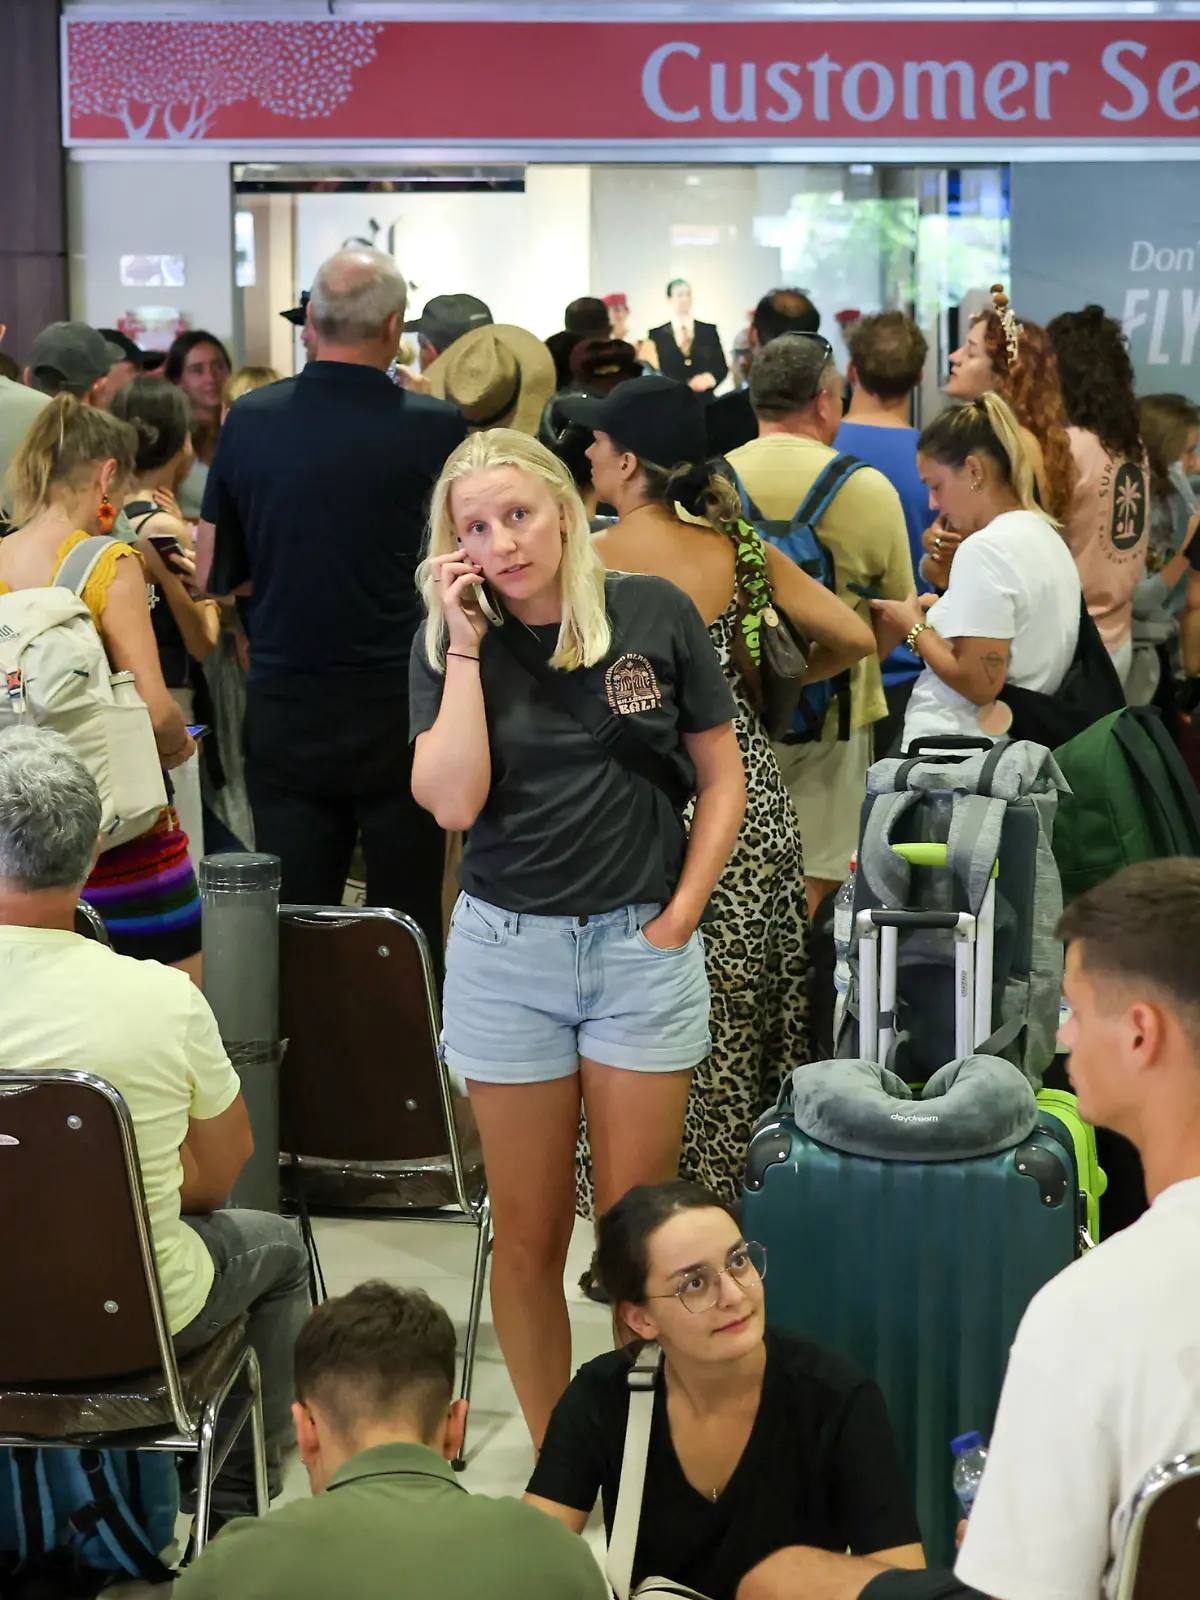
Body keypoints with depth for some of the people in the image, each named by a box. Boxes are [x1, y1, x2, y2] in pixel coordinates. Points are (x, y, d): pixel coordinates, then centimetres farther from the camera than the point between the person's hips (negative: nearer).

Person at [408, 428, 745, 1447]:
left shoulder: (656, 614, -1)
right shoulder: (450, 644, 1)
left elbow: (722, 780, 5)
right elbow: (452, 800, -13)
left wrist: (679, 916, -3)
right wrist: (465, 643, -12)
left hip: (643, 947, -1)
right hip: (507, 951, 1)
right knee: (527, 1236, 6)